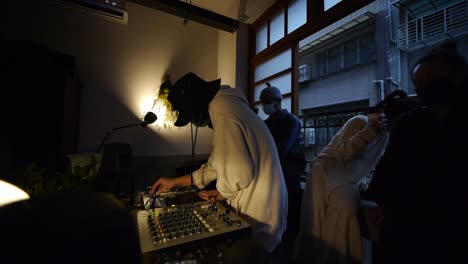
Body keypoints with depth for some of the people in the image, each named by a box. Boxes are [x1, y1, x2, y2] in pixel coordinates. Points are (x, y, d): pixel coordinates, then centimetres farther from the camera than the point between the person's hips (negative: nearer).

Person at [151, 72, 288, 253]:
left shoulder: (221, 107, -20)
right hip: (255, 206, 9)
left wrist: (221, 194, -5)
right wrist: (176, 182, 15)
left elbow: (239, 170, -28)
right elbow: (220, 163, 14)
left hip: (259, 214, -9)